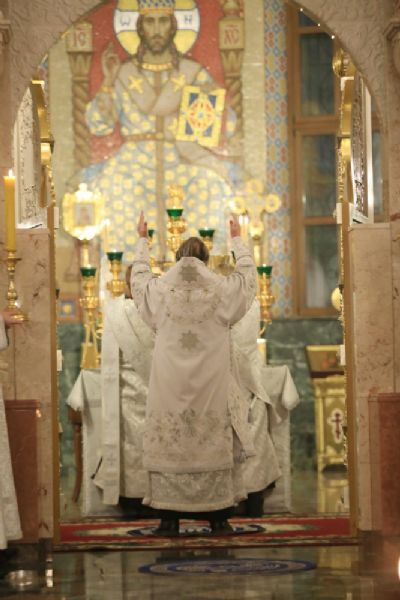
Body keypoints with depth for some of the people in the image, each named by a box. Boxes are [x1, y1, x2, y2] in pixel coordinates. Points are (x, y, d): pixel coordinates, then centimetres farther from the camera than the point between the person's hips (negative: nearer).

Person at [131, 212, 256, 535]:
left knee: (168, 446, 4)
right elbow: (248, 274, 18)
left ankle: (169, 518, 4)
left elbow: (139, 277, 23)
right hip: (213, 386, 0)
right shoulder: (222, 290, -2)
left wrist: (143, 240, 35)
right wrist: (237, 239, 32)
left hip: (170, 386, 1)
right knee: (216, 443, 6)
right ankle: (219, 517, 7)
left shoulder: (159, 290, 0)